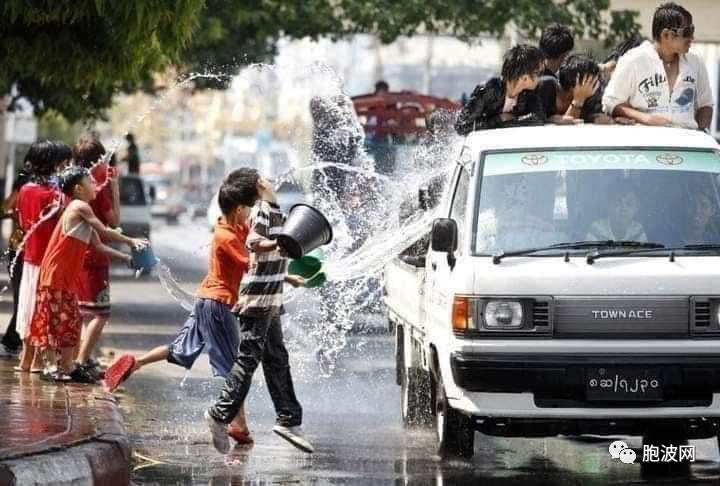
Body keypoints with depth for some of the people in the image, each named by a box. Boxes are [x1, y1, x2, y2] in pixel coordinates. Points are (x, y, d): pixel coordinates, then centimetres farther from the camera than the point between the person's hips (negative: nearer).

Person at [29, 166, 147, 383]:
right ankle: (52, 368, 0)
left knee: (70, 321, 12)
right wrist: (131, 241, 0)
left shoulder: (80, 211, 16)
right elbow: (104, 232, -11)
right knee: (56, 322, -4)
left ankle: (68, 367, 17)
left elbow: (98, 244, 14)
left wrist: (125, 257, 8)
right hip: (56, 275, -10)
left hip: (66, 276, 10)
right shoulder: (80, 207, -13)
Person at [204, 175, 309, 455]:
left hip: (270, 302, 10)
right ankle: (221, 414, -7)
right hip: (258, 299, -10)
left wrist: (287, 278, 42)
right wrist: (278, 245, -48)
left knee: (277, 360, 10)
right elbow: (253, 242, -30)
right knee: (248, 359, -9)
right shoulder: (263, 210, -10)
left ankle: (289, 419, 13)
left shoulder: (273, 212, 20)